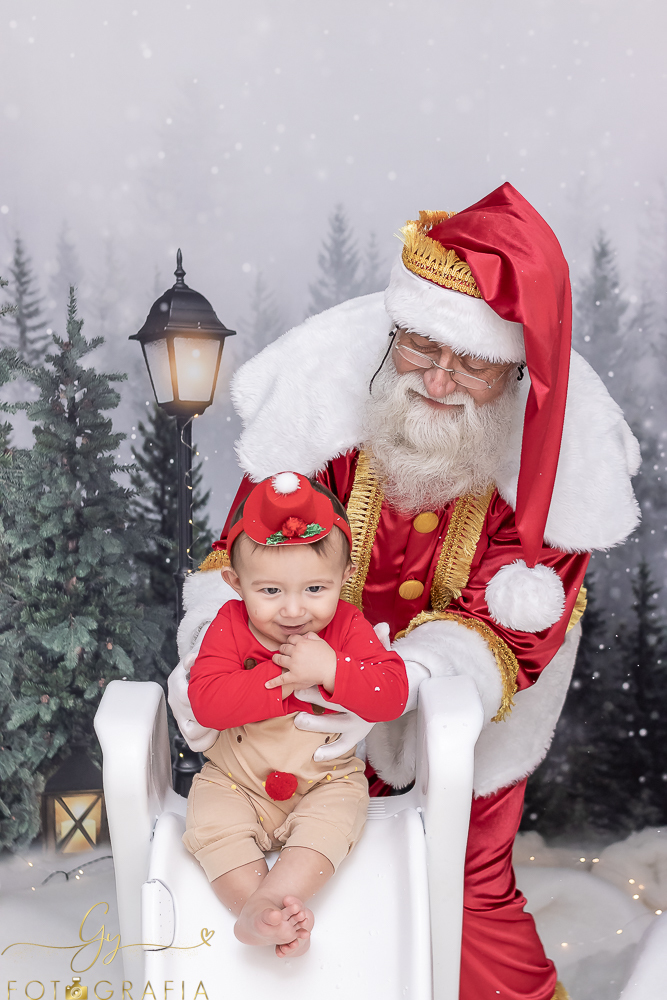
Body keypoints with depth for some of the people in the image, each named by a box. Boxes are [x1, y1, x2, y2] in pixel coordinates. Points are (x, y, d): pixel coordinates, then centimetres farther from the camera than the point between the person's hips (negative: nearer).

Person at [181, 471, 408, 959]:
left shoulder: (348, 628, -12)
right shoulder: (230, 627, -12)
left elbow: (392, 694, -22)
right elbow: (205, 701, -26)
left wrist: (330, 669, -36)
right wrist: (284, 678, -31)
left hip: (327, 780, -1)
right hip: (236, 780, 1)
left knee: (329, 826, -26)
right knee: (211, 827, -21)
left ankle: (260, 910, -26)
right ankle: (278, 919, -20)